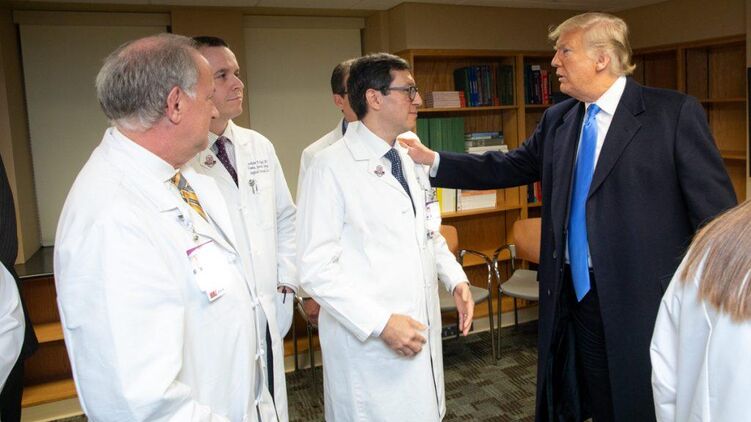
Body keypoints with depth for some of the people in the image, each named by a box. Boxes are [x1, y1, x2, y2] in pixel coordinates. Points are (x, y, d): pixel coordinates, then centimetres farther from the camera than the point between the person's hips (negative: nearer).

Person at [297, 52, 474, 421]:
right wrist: (381, 322, -21)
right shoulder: (332, 166, -14)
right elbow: (316, 267, -17)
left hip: (423, 333, 7)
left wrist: (456, 279, 3)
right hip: (367, 341, -7)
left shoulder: (411, 160, 9)